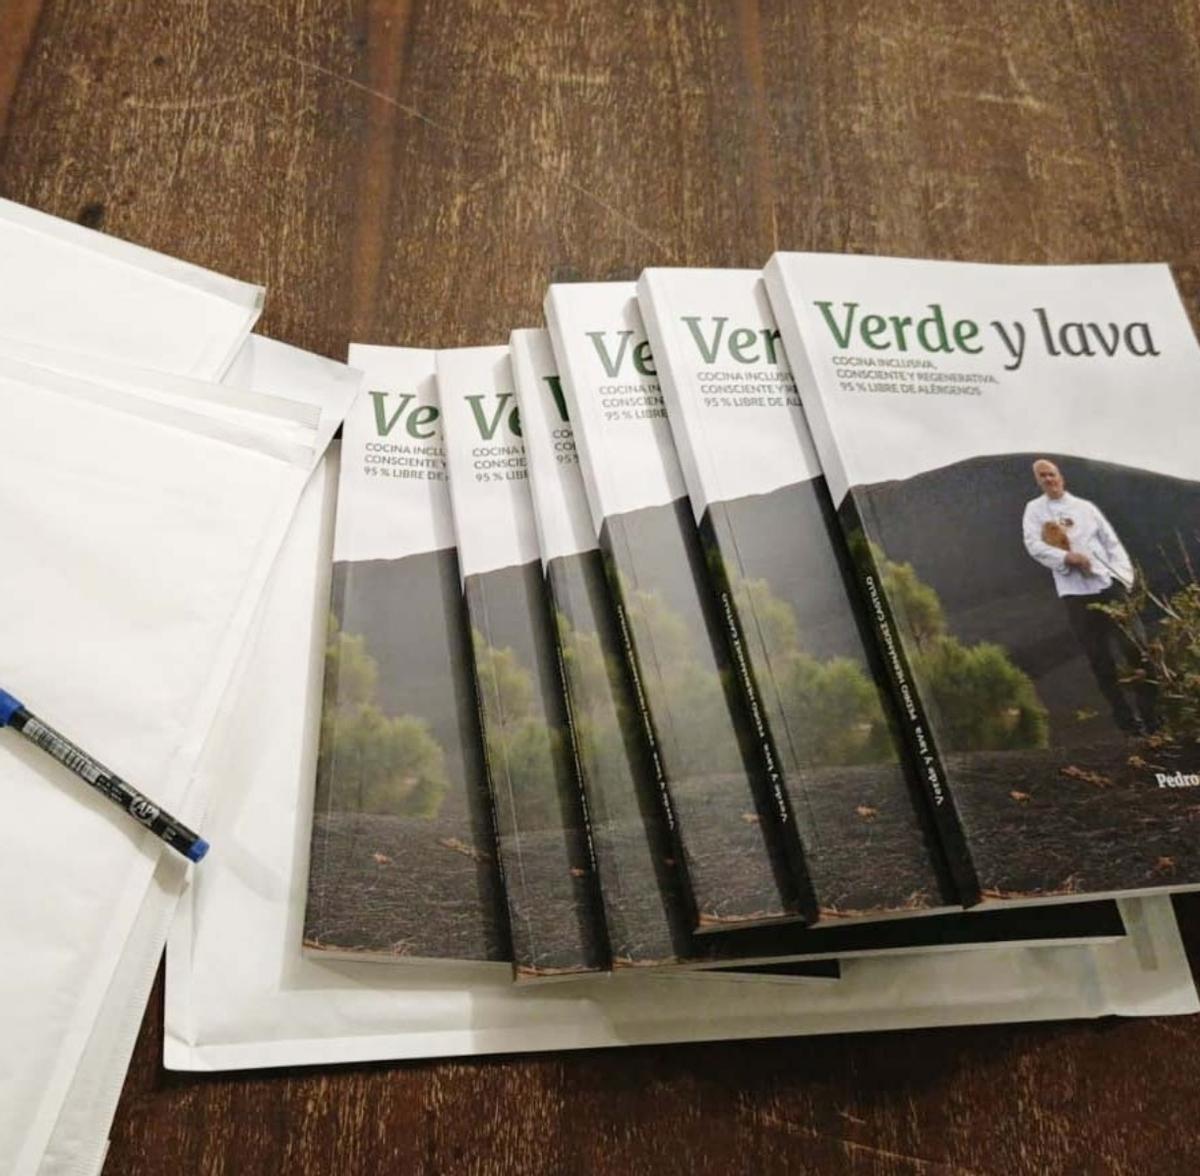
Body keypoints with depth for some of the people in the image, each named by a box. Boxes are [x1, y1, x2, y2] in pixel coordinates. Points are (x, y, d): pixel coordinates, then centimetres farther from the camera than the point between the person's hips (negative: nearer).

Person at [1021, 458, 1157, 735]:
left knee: (1135, 645, -1)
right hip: (1075, 590, -1)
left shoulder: (1085, 506, 12)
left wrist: (1124, 575, -5)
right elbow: (1034, 545, -6)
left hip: (1108, 582, 2)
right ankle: (1127, 719, 10)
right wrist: (1066, 557, -22)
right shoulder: (1034, 509, 7)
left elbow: (1111, 541, 10)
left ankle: (1153, 711, 10)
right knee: (1100, 658, 1)